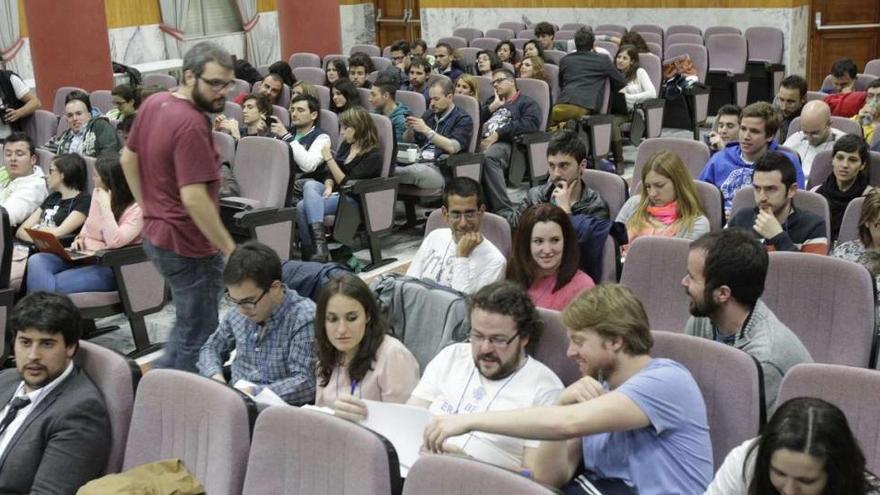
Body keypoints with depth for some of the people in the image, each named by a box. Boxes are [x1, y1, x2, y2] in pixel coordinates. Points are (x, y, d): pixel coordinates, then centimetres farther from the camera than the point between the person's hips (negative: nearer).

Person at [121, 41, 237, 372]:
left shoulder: (153, 103, 4)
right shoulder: (191, 124, -25)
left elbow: (128, 159, 16)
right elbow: (194, 198, -29)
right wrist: (232, 251, -24)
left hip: (156, 235, 10)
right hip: (187, 245, -9)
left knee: (189, 324, 26)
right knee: (198, 335, 4)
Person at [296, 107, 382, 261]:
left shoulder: (373, 156, -9)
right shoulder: (346, 145, 15)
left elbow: (347, 184, -14)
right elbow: (330, 173, 17)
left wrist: (329, 159, -17)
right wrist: (328, 186, -6)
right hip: (335, 193, 8)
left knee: (303, 207, -27)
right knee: (310, 184, -27)